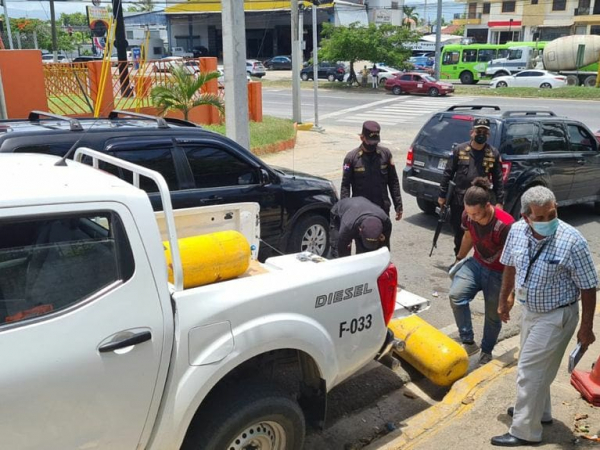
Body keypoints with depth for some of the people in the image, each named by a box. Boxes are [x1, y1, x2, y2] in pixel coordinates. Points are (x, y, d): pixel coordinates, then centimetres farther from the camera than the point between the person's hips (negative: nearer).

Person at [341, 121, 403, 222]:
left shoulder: (386, 154, 0)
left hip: (382, 209, 2)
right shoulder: (351, 157, -6)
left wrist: (398, 206, 4)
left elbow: (393, 182, 6)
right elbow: (345, 186, -6)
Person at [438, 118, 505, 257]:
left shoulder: (493, 154, 1)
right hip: (458, 201, 1)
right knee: (459, 234, 14)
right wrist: (442, 195, 0)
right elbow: (448, 174, 2)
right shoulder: (459, 150, -1)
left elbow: (498, 180, 2)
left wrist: (499, 202, -3)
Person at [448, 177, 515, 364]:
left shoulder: (505, 225, -32)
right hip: (476, 264, 4)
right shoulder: (468, 216, -15)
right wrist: (459, 259, 21)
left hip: (498, 273, -4)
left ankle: (486, 352, 36)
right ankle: (469, 343, -9)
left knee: (493, 316, 10)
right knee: (456, 295, -22)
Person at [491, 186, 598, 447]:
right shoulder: (517, 231, -11)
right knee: (537, 366, 24)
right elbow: (510, 266, 7)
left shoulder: (572, 241, -26)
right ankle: (538, 410, 46)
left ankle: (525, 432, 14)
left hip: (556, 316, -6)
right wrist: (504, 299, 16)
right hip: (529, 309, 6)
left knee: (529, 370, -2)